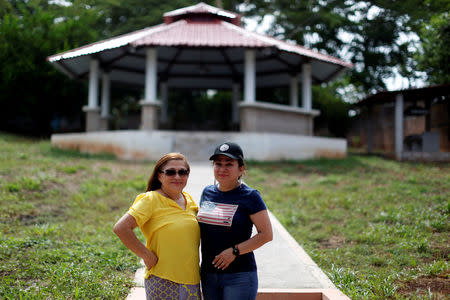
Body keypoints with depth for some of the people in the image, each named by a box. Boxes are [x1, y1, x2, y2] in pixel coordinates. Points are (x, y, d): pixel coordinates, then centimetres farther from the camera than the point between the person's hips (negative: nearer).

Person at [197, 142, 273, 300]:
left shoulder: (249, 196, -9)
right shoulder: (207, 192, 7)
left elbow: (266, 234, -12)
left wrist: (235, 251, -18)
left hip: (239, 276, -5)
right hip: (208, 274, 5)